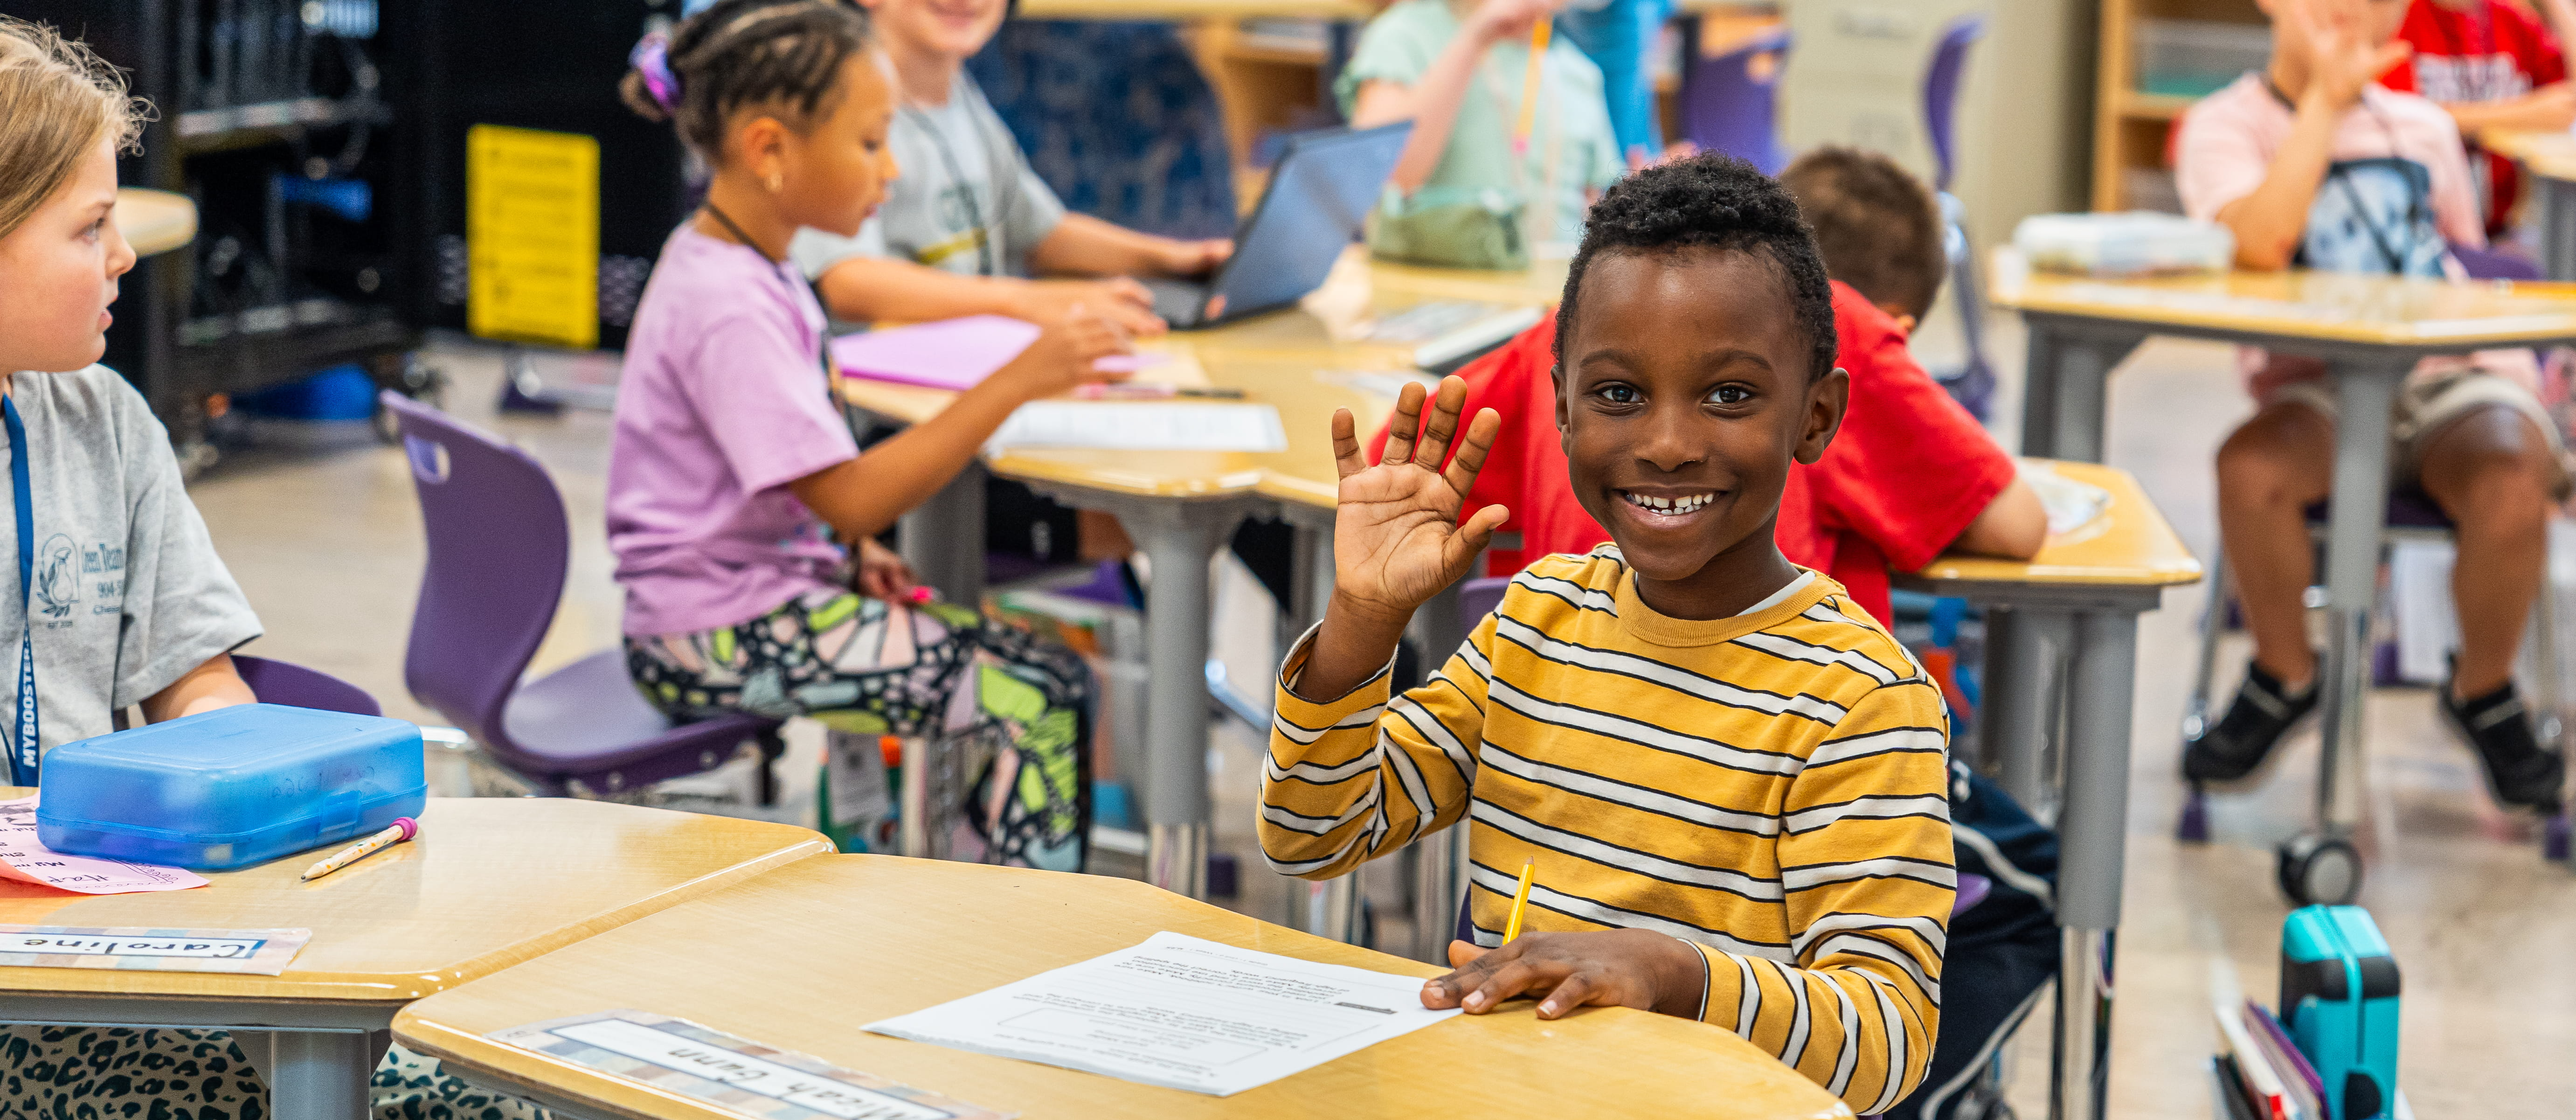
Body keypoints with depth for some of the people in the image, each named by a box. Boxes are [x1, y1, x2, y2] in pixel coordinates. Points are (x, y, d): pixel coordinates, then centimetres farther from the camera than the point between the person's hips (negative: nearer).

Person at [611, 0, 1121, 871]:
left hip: (769, 585, 10)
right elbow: (852, 501, -28)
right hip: (717, 637, -10)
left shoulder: (737, 263, 8)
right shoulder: (730, 310, -24)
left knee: (1019, 660, 10)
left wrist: (855, 551, 3)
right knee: (1042, 699, -12)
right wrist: (1016, 383, -29)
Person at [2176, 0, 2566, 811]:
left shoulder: (2425, 128, 19)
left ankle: (2483, 691, 0)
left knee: (2510, 489, -32)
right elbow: (2261, 243, -17)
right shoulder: (2225, 127, 4)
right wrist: (2326, 100, -12)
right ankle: (2285, 675, -6)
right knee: (2251, 467, -36)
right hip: (2319, 390, -2)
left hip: (2456, 377, 2)